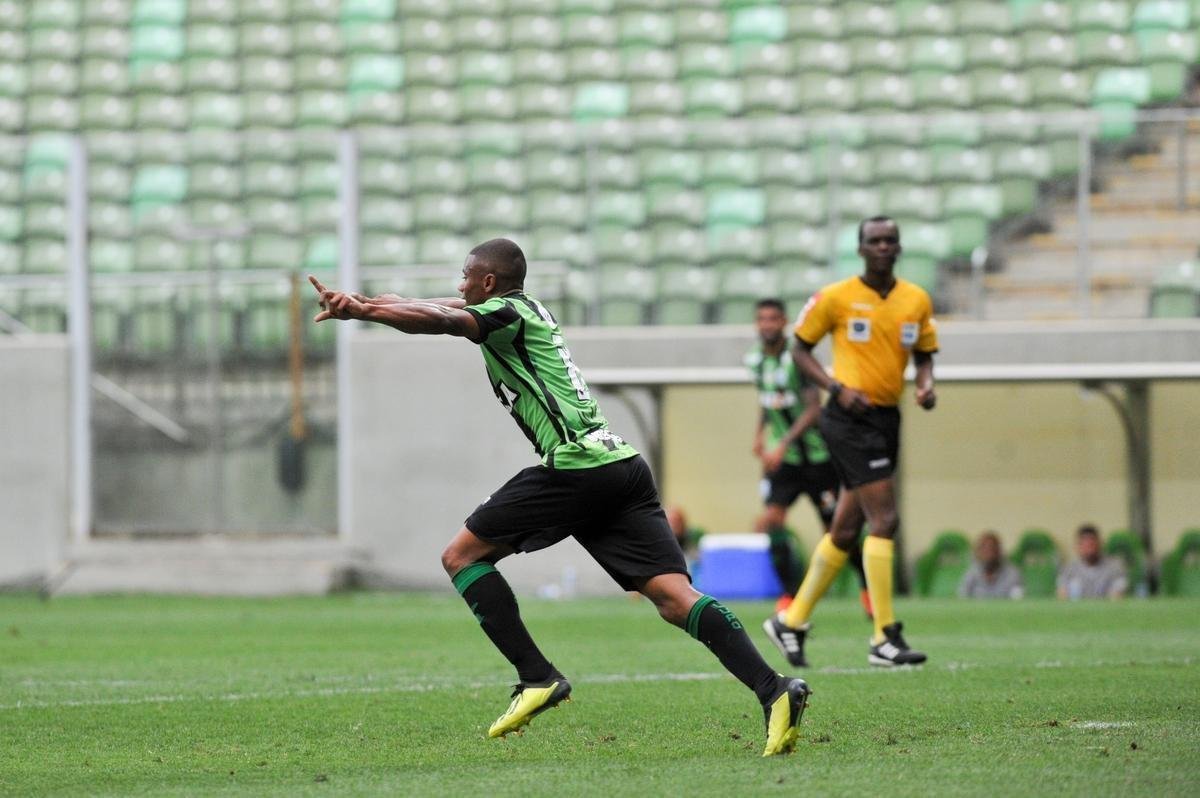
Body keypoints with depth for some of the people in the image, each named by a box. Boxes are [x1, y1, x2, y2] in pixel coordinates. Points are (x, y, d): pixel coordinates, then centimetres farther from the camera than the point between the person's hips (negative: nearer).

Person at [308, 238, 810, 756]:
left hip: (576, 466, -9)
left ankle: (537, 677, -5)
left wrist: (360, 310, -16)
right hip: (623, 463, 9)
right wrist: (367, 303, 39)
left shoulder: (508, 312, 2)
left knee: (461, 556, 5)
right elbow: (447, 310, 41)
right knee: (673, 596, -5)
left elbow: (440, 321, -18)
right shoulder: (527, 313, 28)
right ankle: (775, 690, -24)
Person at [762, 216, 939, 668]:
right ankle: (885, 639, -14)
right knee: (885, 519, -15)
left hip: (887, 420, 6)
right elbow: (800, 349, 2)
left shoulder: (917, 300, 9)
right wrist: (838, 389, -13)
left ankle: (791, 622, 24)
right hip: (850, 419, -6)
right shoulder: (836, 297, -5)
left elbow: (924, 355, 18)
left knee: (846, 529, 11)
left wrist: (926, 385, -4)